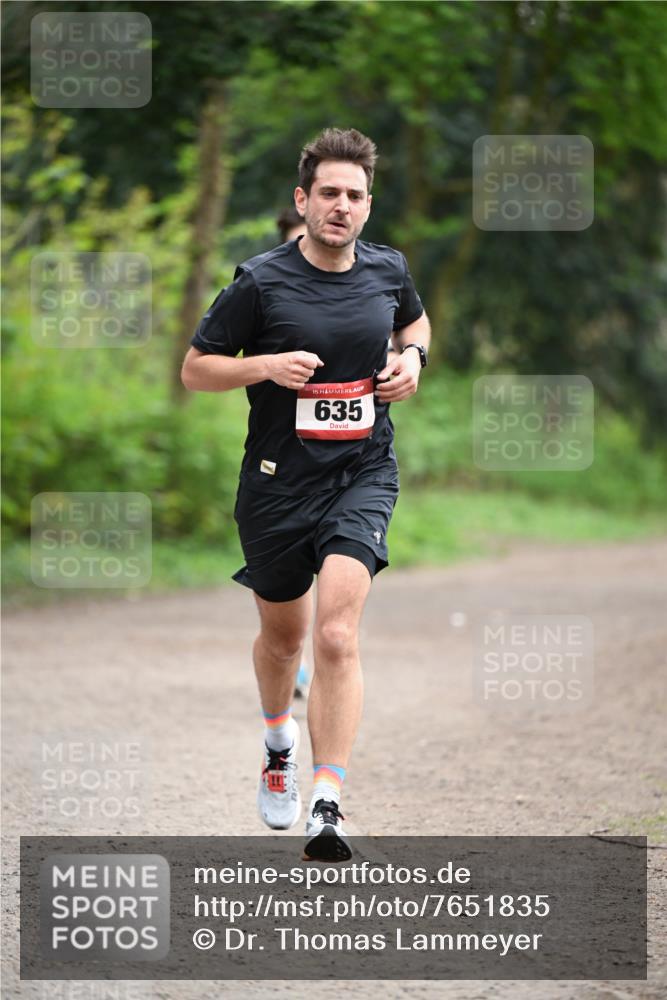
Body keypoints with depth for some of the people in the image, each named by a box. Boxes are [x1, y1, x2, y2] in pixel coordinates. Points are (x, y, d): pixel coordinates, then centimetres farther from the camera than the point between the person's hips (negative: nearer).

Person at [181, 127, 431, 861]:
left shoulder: (387, 270, 3)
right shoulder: (260, 283, -8)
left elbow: (414, 321, 25)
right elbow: (195, 369, -2)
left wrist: (413, 358, 3)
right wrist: (266, 366, -19)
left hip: (362, 476, 0)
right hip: (279, 479, 0)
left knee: (337, 635, -18)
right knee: (283, 635, 17)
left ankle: (325, 807, -23)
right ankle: (279, 744, 50)